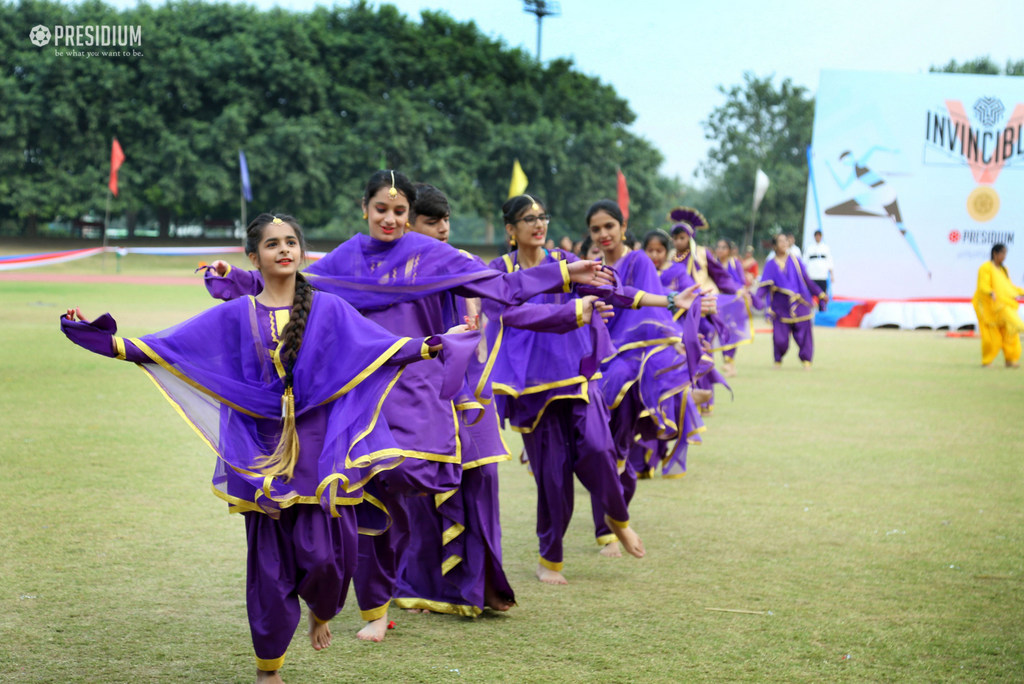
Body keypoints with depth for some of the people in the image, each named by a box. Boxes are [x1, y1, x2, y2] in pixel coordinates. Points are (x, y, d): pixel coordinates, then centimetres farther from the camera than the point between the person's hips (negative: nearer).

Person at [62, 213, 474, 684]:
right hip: (264, 453, 0)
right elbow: (169, 346, 4)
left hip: (319, 451, 0)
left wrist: (432, 345, -5)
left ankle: (320, 612, 29)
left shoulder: (328, 309, 5)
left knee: (324, 552, -8)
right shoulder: (235, 316, 5)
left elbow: (379, 345, 4)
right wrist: (111, 342, -5)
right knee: (269, 557, 2)